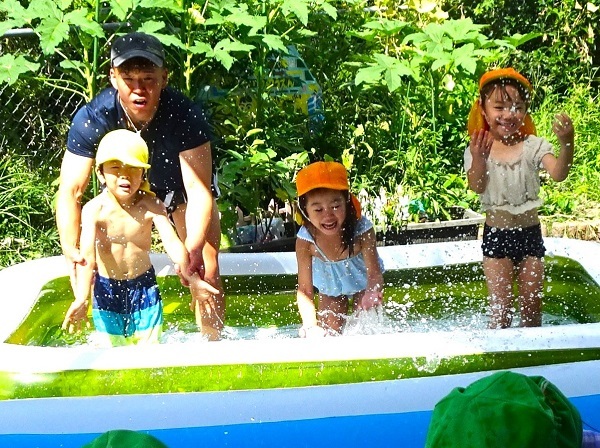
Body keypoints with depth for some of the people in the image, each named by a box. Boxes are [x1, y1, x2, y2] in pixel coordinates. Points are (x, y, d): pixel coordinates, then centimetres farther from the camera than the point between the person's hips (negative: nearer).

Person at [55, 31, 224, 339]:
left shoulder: (185, 115, -37)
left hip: (182, 187, -1)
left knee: (206, 275, -8)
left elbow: (198, 189, -39)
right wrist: (71, 250, -46)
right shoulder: (92, 118, -33)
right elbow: (70, 191, -32)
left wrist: (194, 248, -53)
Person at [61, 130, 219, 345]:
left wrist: (193, 279, -39)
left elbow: (172, 242, -25)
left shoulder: (151, 205, -15)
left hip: (144, 286, 1)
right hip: (107, 289, -1)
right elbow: (87, 255, -30)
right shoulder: (95, 209, -20)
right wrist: (81, 298, -44)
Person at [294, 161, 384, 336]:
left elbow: (374, 273, -35)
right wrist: (310, 325, -49)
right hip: (330, 289, 1)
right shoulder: (305, 240, -34)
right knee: (328, 335, -2)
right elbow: (304, 291, -31)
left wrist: (372, 292, -60)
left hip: (362, 283, -1)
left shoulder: (362, 230, -36)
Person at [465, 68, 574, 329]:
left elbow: (558, 174, -20)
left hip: (530, 233, 2)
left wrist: (567, 143, -38)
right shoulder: (478, 149, -5)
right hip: (496, 235, -1)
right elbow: (477, 187, -18)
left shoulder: (533, 146, -5)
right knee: (501, 307, -3)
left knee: (532, 307, 9)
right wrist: (478, 160, -37)